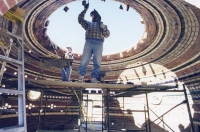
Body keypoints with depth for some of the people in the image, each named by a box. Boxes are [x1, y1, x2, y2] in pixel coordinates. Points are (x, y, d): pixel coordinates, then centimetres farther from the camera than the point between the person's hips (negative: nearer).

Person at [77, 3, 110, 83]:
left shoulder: (103, 25, 29)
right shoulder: (88, 24, 31)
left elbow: (107, 35, 13)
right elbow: (80, 19, 17)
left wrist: (103, 27, -3)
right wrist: (85, 10, 11)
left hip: (99, 44, 0)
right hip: (88, 43, 0)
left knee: (97, 62, -8)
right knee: (84, 60, -11)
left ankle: (94, 78, -8)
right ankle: (81, 77, -11)